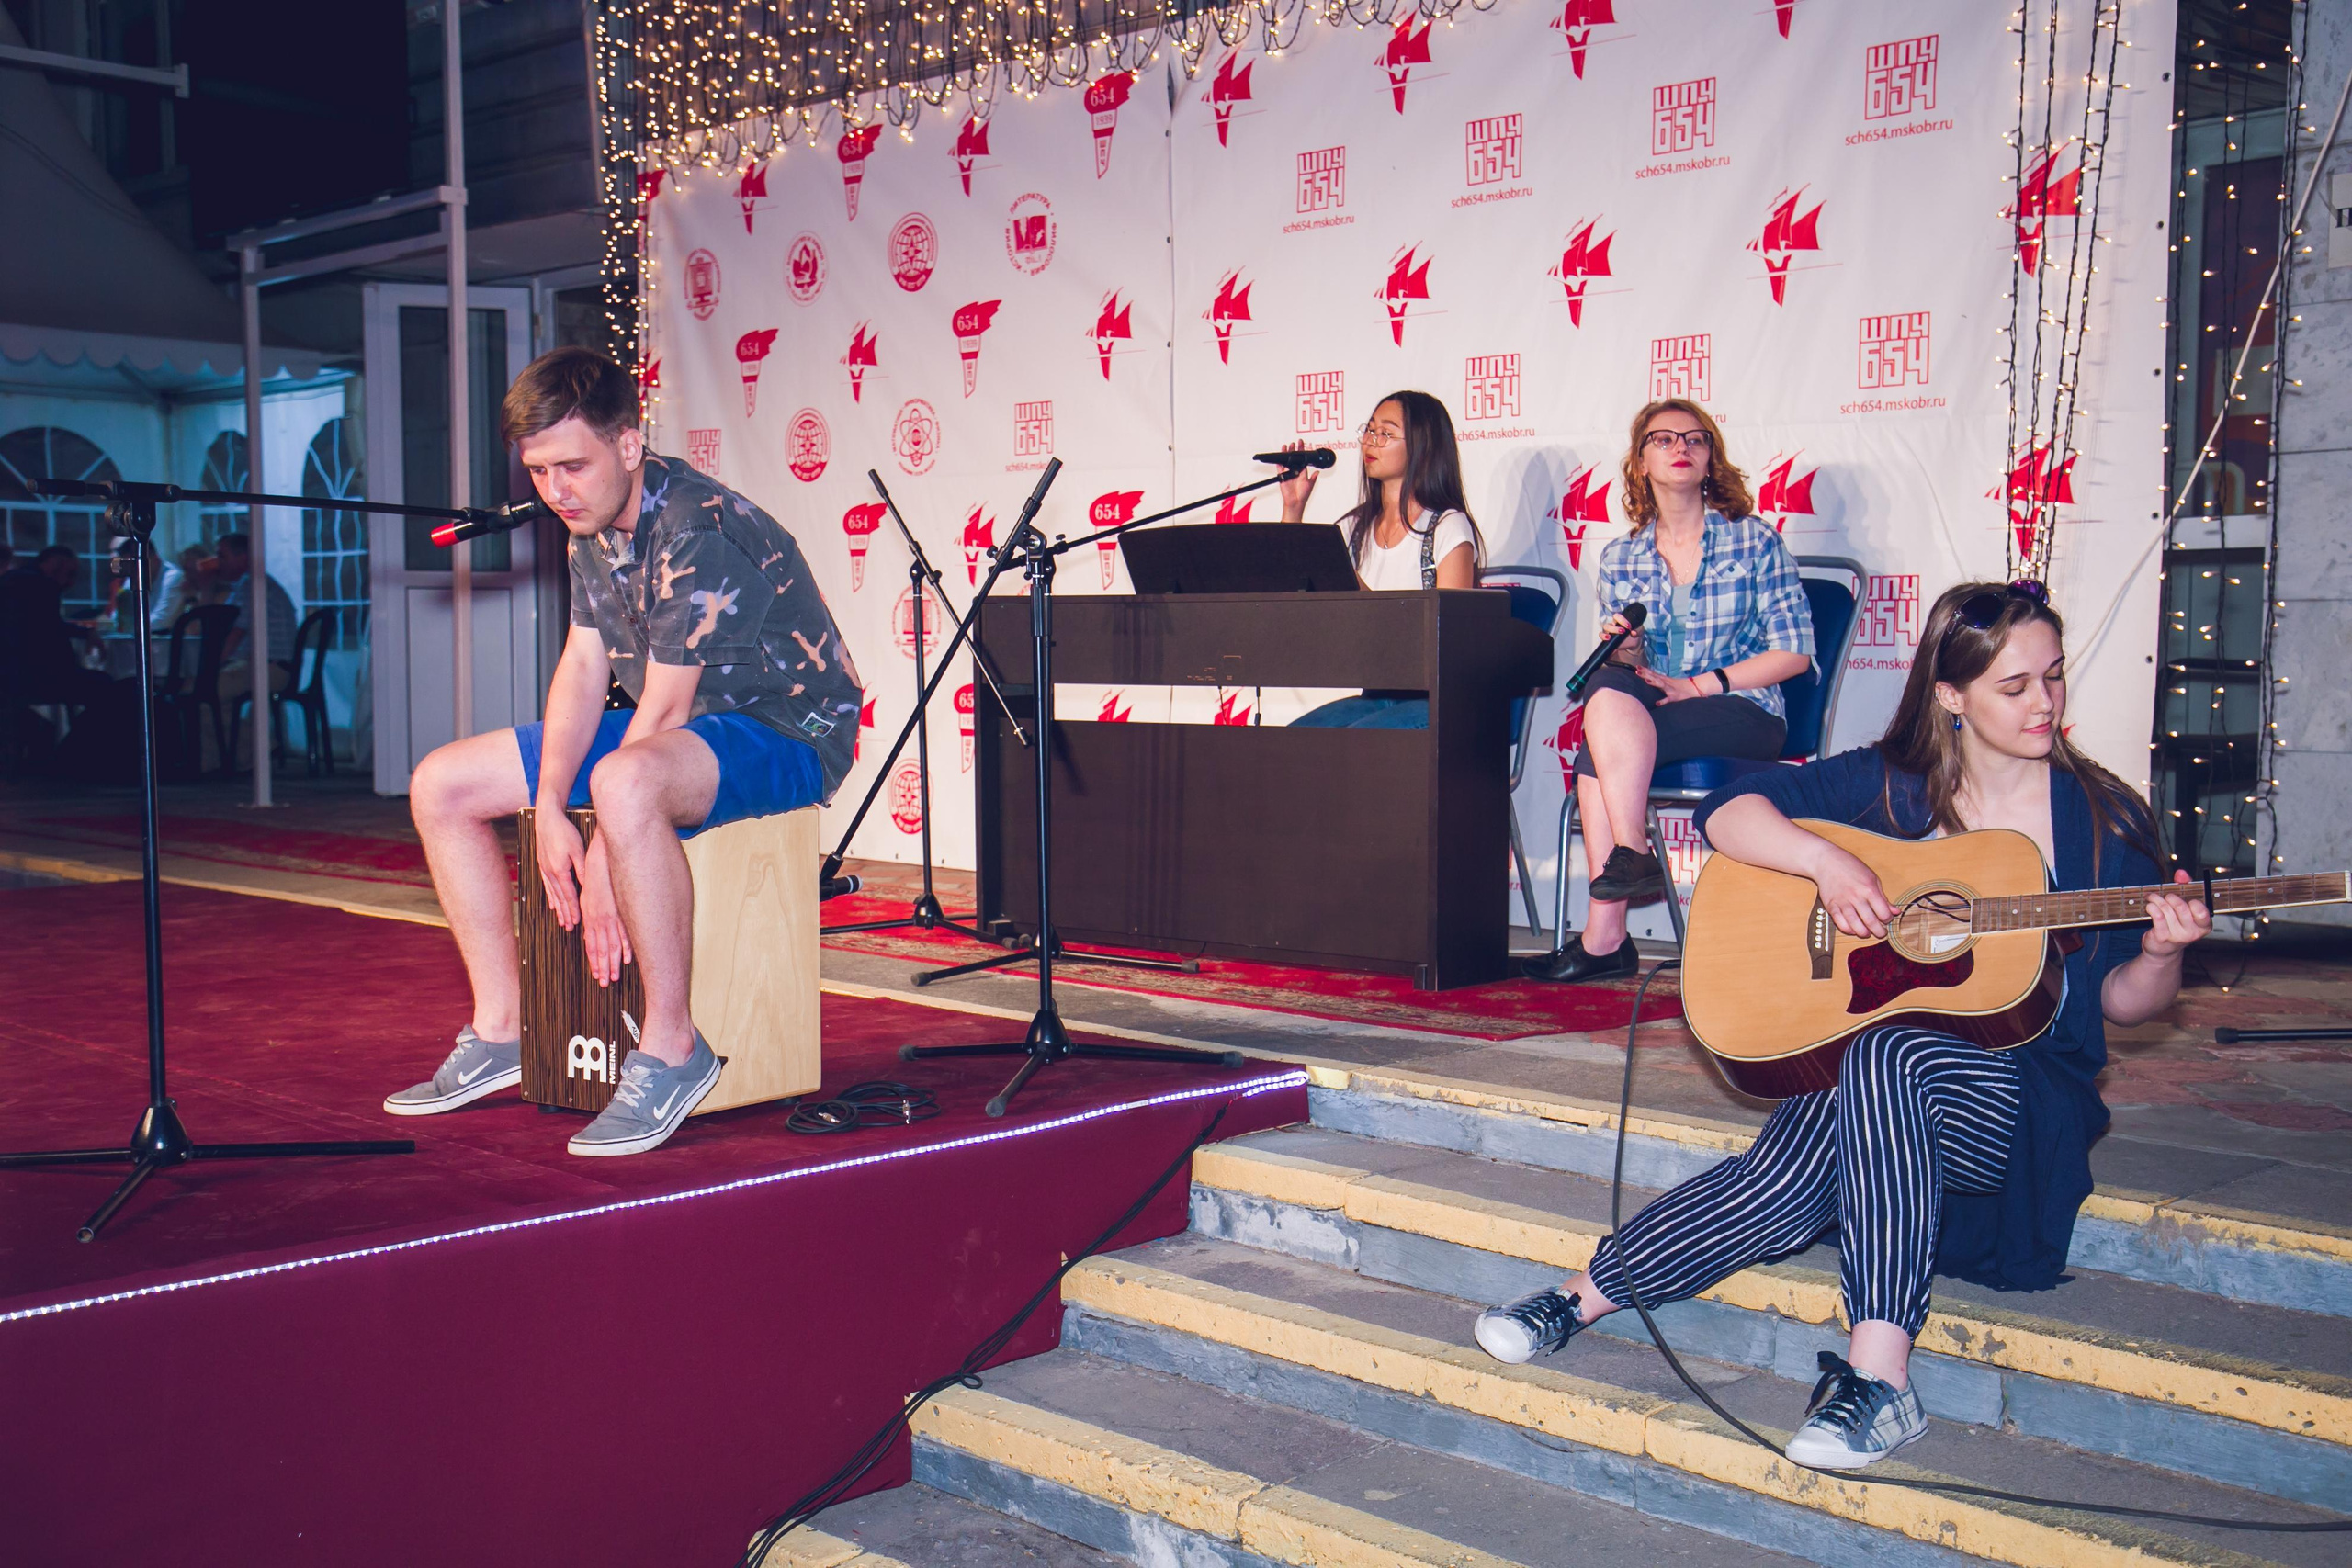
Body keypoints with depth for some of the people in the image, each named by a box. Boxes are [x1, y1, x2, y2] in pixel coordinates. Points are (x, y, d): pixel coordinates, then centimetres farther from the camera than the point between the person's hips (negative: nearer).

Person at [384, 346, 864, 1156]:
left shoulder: (701, 530, -25)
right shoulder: (592, 522, 4)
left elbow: (664, 709, -24)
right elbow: (583, 664, 3)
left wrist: (601, 869, -22)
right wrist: (549, 808, -10)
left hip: (784, 733, -9)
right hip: (671, 728, 10)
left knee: (626, 785, -43)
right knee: (441, 786, 4)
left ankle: (671, 1049, -28)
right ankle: (502, 1030, 10)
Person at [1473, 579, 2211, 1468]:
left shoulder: (2105, 820, 6)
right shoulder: (1888, 786, 6)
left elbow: (2122, 1005, 9)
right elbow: (1728, 812, 1)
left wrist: (2161, 955, -13)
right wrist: (1828, 863, -15)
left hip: (2030, 1099, -1)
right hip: (1866, 1054, 1)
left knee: (1884, 1059, -36)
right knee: (1796, 1173, -34)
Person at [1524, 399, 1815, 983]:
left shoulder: (1754, 540, 4)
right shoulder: (1620, 557, 14)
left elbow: (1795, 651, -2)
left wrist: (1696, 684, -11)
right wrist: (1624, 653, -12)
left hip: (1744, 715, -4)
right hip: (1636, 717, 4)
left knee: (1596, 755, -30)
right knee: (1608, 689, -32)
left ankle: (1603, 933, -30)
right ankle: (1633, 855, -31)